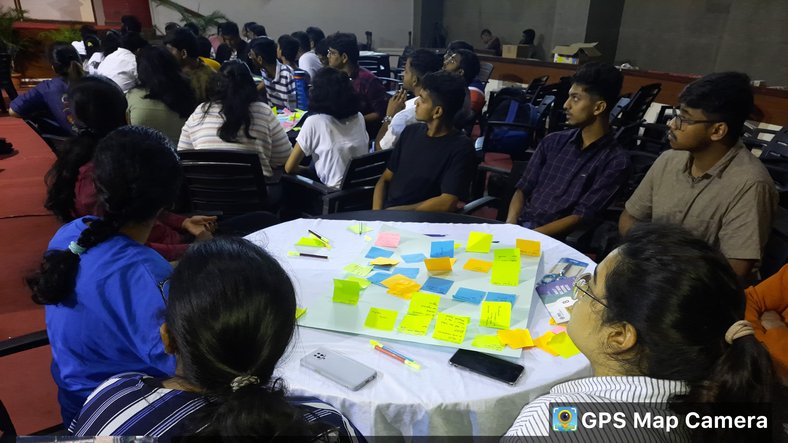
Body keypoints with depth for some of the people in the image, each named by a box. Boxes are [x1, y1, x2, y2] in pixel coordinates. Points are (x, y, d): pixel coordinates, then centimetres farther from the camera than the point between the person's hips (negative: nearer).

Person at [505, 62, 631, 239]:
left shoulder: (616, 161, -2)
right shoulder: (553, 142, 12)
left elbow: (580, 217, -9)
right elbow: (523, 189, 10)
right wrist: (509, 227, -7)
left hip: (552, 240, -4)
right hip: (518, 226, 5)